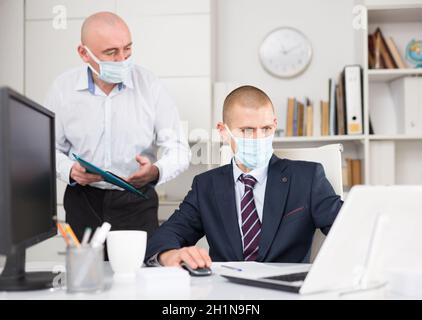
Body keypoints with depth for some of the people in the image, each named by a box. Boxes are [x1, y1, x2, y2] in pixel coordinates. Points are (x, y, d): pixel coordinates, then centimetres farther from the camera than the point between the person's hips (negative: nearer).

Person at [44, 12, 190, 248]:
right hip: (83, 202, 1)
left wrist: (156, 172, -28)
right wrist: (70, 171, -15)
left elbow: (178, 150, -7)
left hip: (136, 202, -1)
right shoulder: (63, 88, -3)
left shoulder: (150, 85, -8)